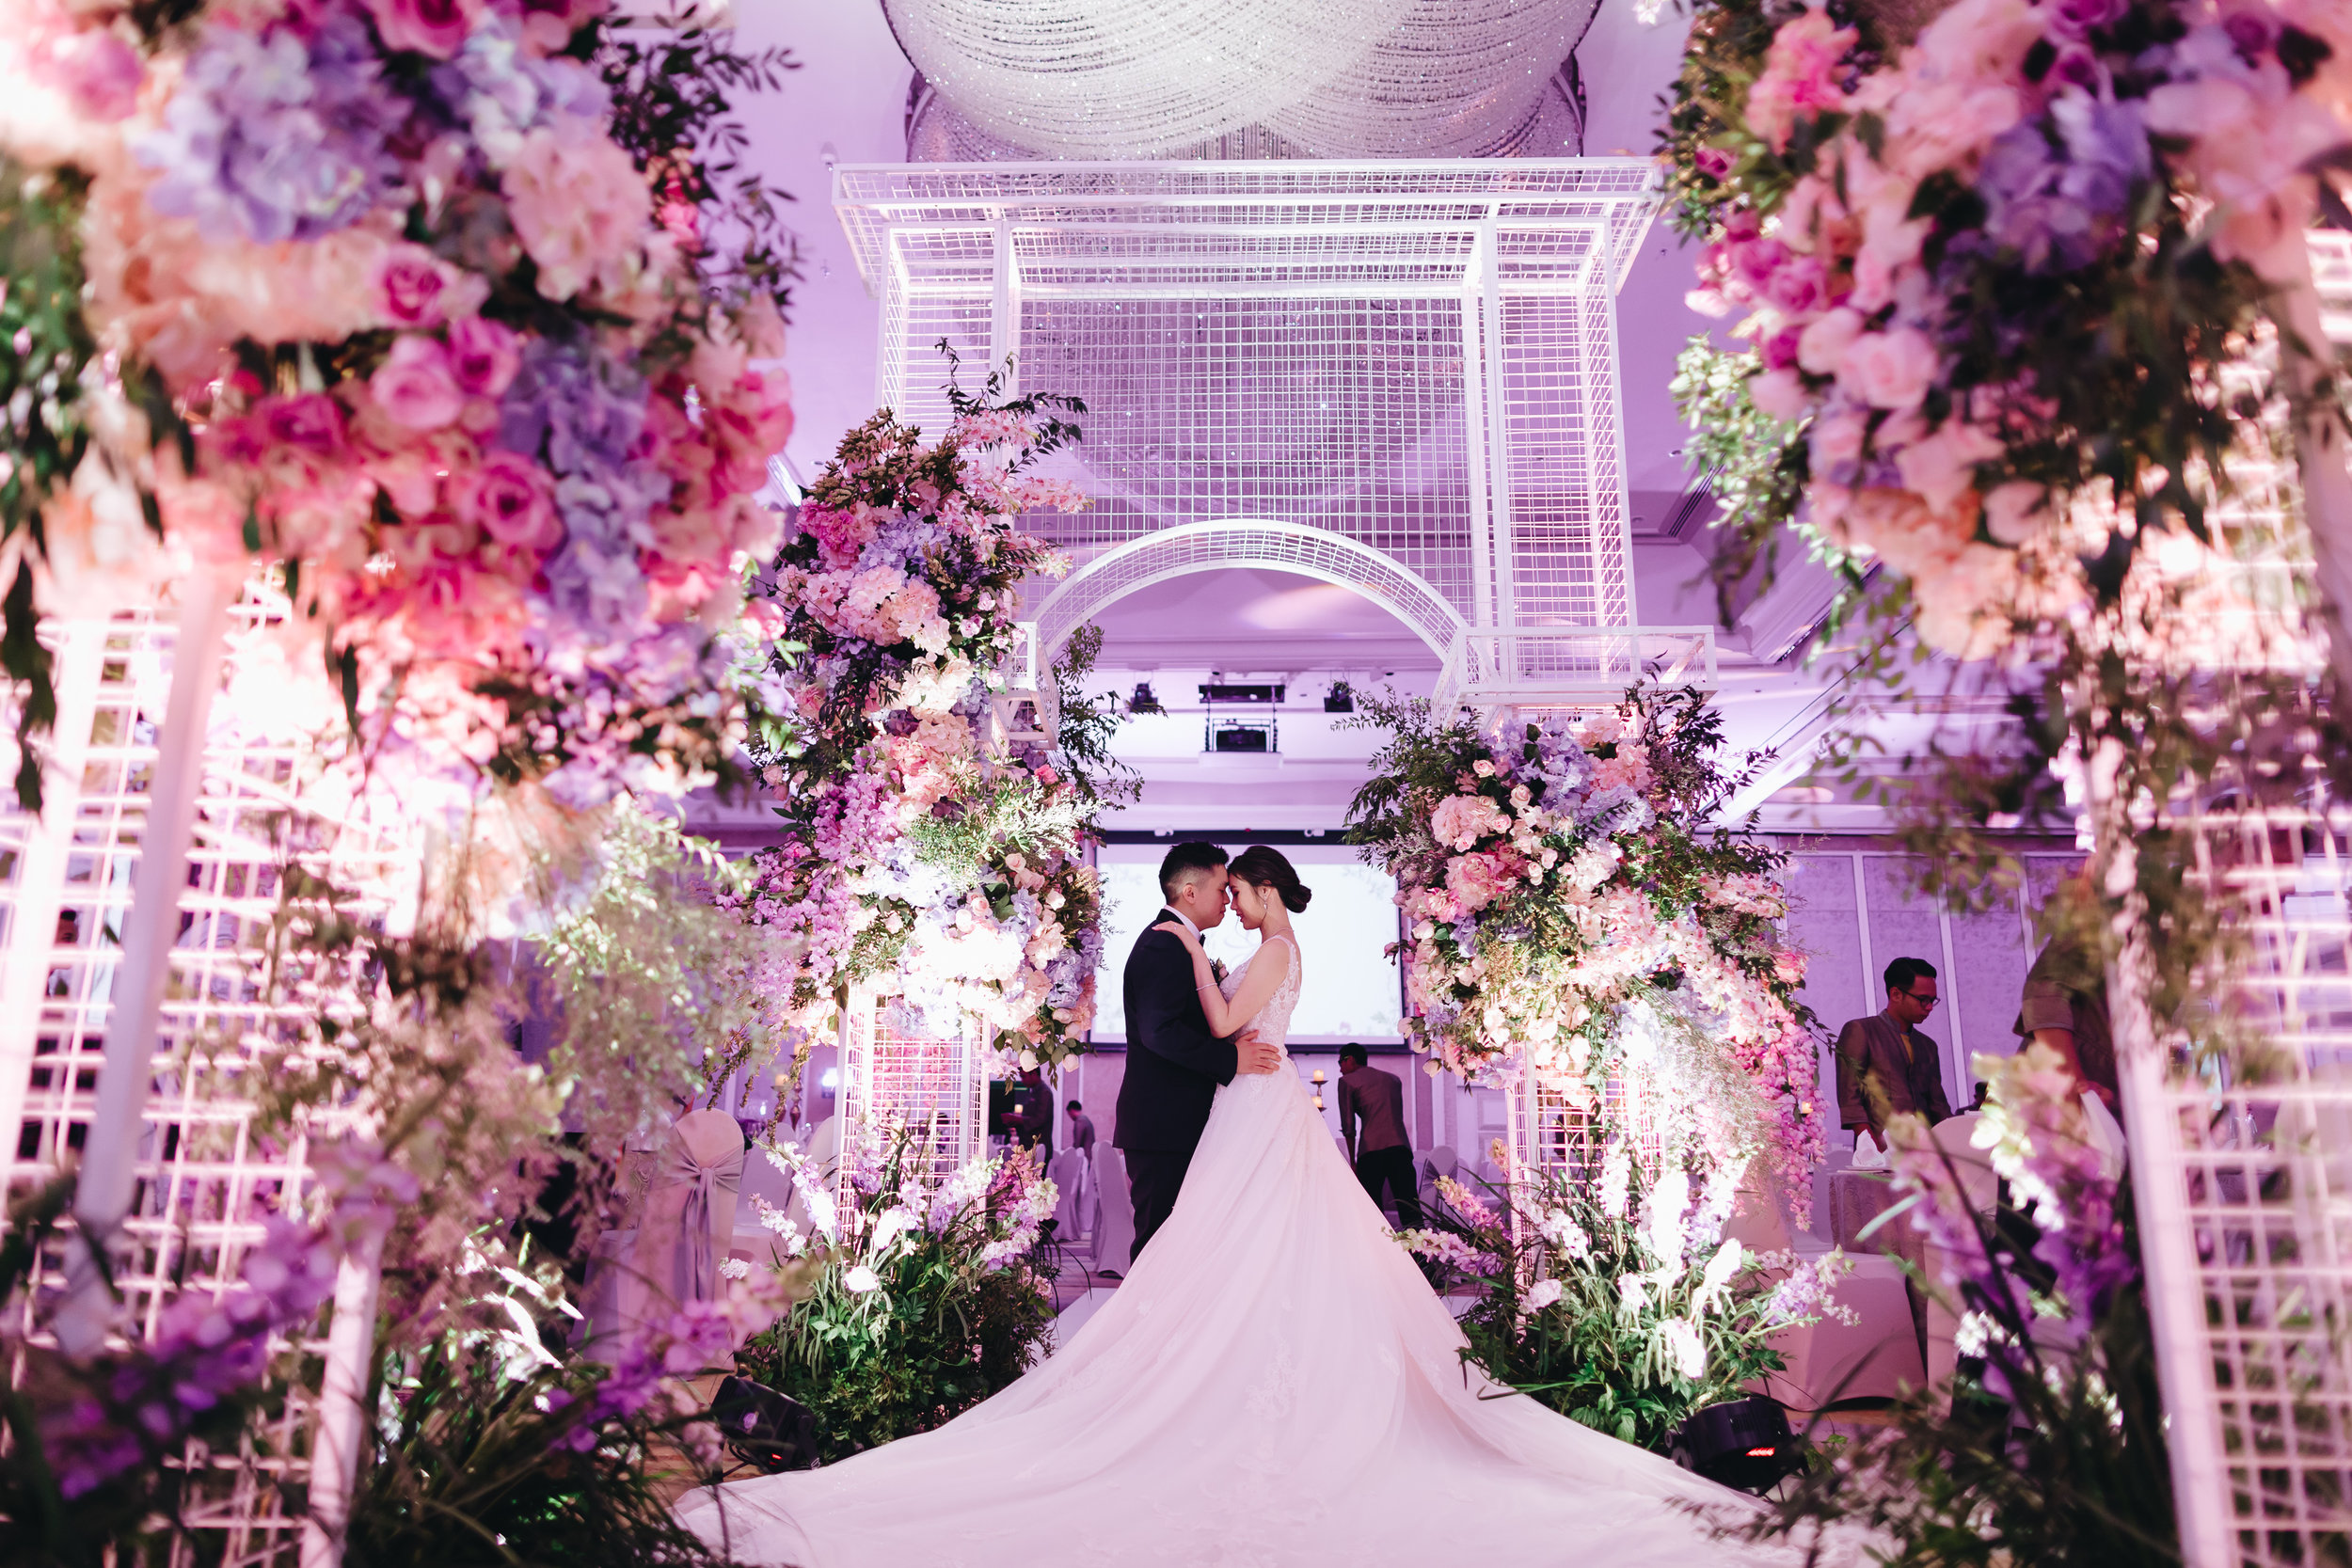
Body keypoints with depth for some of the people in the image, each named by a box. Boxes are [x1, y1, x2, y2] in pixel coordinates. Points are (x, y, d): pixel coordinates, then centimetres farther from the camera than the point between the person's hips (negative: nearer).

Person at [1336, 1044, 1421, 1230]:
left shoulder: (1347, 1081, 10)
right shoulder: (1393, 1079, 26)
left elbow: (1348, 1125, 4)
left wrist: (1352, 1160, 7)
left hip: (1371, 1149, -4)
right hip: (1401, 1145, 4)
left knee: (1371, 1207, -2)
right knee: (1409, 1203, -4)